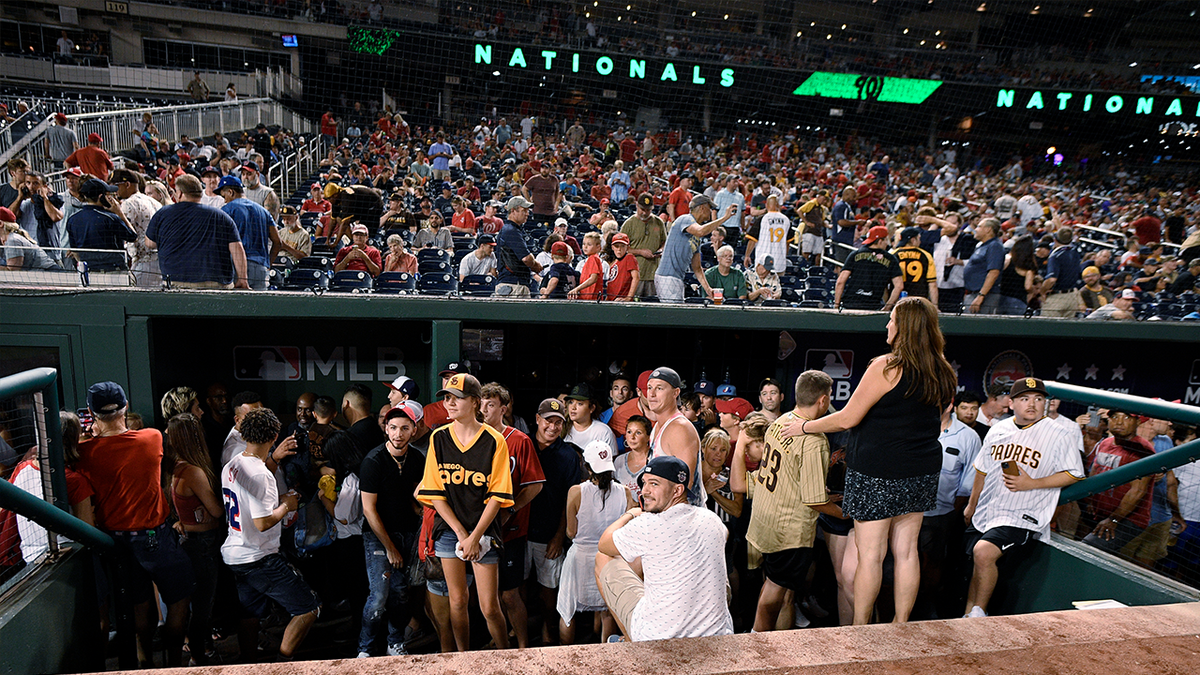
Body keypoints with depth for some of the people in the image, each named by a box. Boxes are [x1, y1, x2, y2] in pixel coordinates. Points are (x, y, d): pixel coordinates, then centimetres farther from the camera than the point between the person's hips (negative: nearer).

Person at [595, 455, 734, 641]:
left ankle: (631, 643, 23)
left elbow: (603, 545, 1)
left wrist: (630, 514, 19)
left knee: (603, 558, 11)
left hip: (656, 638, -5)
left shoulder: (646, 525, -19)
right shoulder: (713, 520, -2)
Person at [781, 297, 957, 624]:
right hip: (922, 473, 7)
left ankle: (859, 630, 13)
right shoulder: (941, 373, 5)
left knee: (870, 554, 2)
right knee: (906, 550, 14)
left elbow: (848, 418, -13)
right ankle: (900, 625, 25)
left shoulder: (887, 367, -16)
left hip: (878, 473, -7)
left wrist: (804, 427, 0)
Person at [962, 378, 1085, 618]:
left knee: (983, 552, -25)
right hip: (985, 512, 6)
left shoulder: (1059, 435, -5)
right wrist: (971, 505, 22)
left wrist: (1031, 484, -15)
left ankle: (979, 613, -9)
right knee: (978, 563, 10)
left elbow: (1074, 474, -4)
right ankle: (967, 617, 24)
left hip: (1022, 517, -6)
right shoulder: (998, 430, 10)